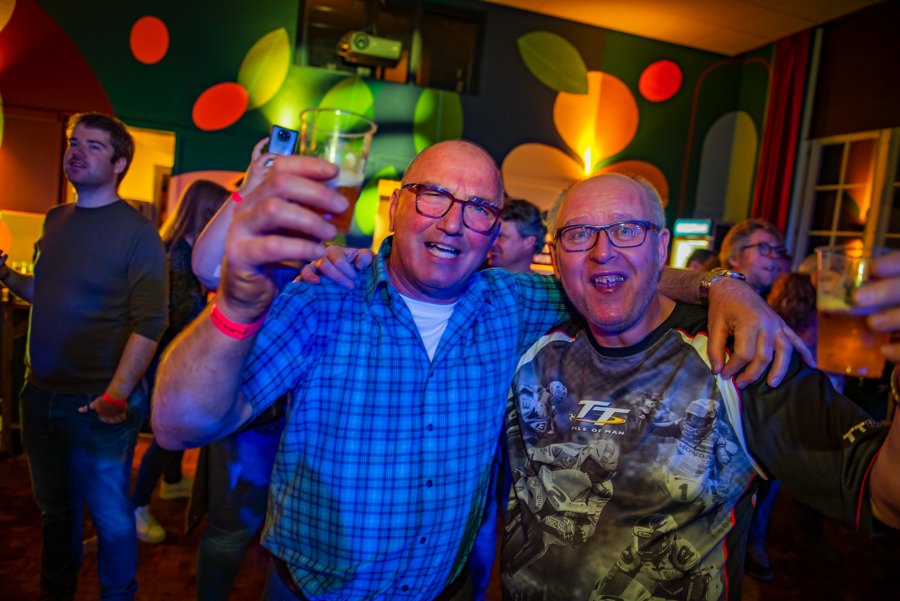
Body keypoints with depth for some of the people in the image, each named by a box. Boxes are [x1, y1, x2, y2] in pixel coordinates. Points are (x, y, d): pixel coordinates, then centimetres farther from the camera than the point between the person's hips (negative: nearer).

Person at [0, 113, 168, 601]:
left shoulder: (137, 232, -11)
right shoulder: (55, 221, 9)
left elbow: (149, 322, -18)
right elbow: (47, 294, 20)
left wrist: (117, 393, -24)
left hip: (98, 405, -6)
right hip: (40, 396, 6)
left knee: (110, 517, 8)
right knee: (55, 508, 21)